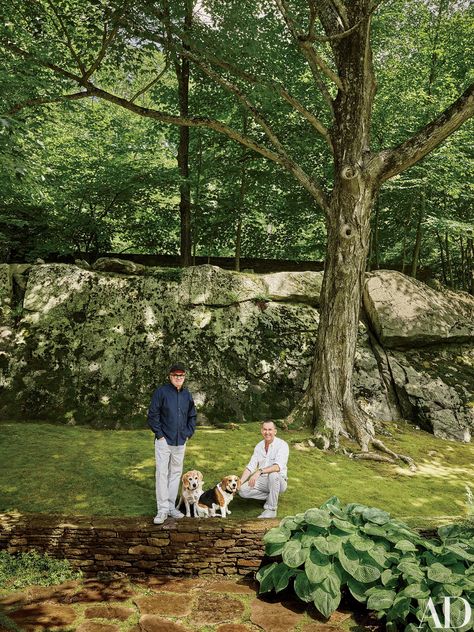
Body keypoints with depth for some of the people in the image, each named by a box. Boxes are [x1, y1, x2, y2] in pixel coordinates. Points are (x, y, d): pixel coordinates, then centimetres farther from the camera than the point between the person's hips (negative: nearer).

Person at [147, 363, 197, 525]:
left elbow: (192, 416, 17)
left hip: (180, 442, 5)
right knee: (162, 473, -4)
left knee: (176, 473, 12)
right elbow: (152, 414, -9)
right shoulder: (161, 391, -9)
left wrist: (188, 433, 7)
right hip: (164, 441, -5)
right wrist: (159, 434, -11)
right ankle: (162, 510, 4)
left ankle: (171, 507, 23)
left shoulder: (187, 394, 6)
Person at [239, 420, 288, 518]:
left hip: (279, 481, -5)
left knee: (273, 474, -38)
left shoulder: (282, 445, -16)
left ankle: (271, 510, -21)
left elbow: (278, 466, -32)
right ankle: (271, 497, 4)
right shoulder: (259, 446, 3)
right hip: (263, 481, 5)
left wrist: (260, 471, -46)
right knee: (243, 490, -17)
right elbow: (250, 467, 2)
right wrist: (239, 483, -12)